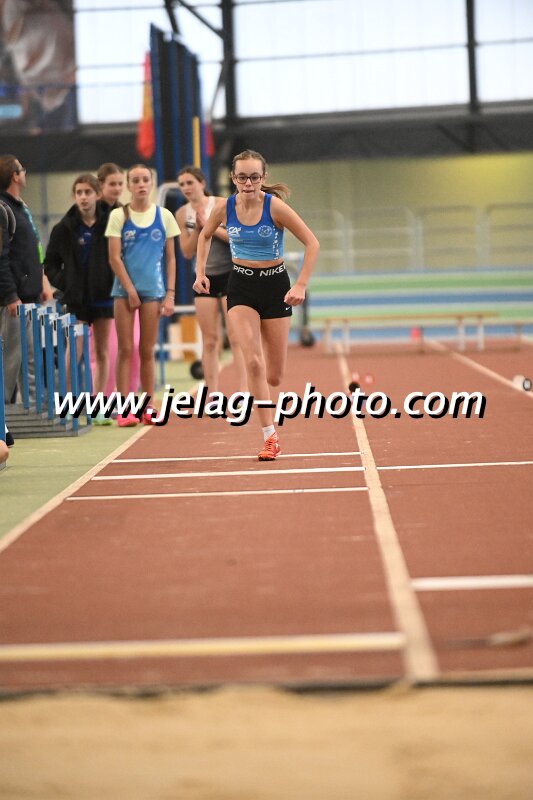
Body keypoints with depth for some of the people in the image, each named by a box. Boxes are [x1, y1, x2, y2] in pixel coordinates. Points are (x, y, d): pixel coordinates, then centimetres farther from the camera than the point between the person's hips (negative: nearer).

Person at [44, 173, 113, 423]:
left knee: (102, 353, 7)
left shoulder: (108, 224, -3)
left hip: (104, 298, 0)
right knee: (74, 353, -6)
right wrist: (63, 283, -3)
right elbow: (50, 263, 8)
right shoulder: (64, 228, 1)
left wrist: (116, 286, -9)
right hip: (76, 299, 0)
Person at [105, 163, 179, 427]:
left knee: (146, 351, 5)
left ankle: (148, 407, 11)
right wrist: (131, 291, -8)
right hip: (124, 289, -1)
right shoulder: (119, 215, 1)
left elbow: (170, 258, 8)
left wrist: (170, 294, 1)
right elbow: (114, 258, -3)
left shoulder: (164, 216, 6)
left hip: (153, 289, 1)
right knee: (125, 349, -3)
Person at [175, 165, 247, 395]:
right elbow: (187, 252, 3)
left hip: (230, 274, -3)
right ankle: (213, 394, 8)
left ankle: (242, 390, -7)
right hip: (205, 279, 3)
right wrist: (197, 229, -11)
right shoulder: (182, 214, 3)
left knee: (235, 336, -7)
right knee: (210, 340, 4)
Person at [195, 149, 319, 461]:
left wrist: (301, 285, -20)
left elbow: (312, 243, -13)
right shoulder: (225, 208, -6)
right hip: (241, 286, 1)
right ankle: (270, 437, -14)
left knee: (274, 376, 3)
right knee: (253, 362, -18)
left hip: (275, 285, -1)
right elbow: (205, 235, 16)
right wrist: (201, 272, 6)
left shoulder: (275, 206, -15)